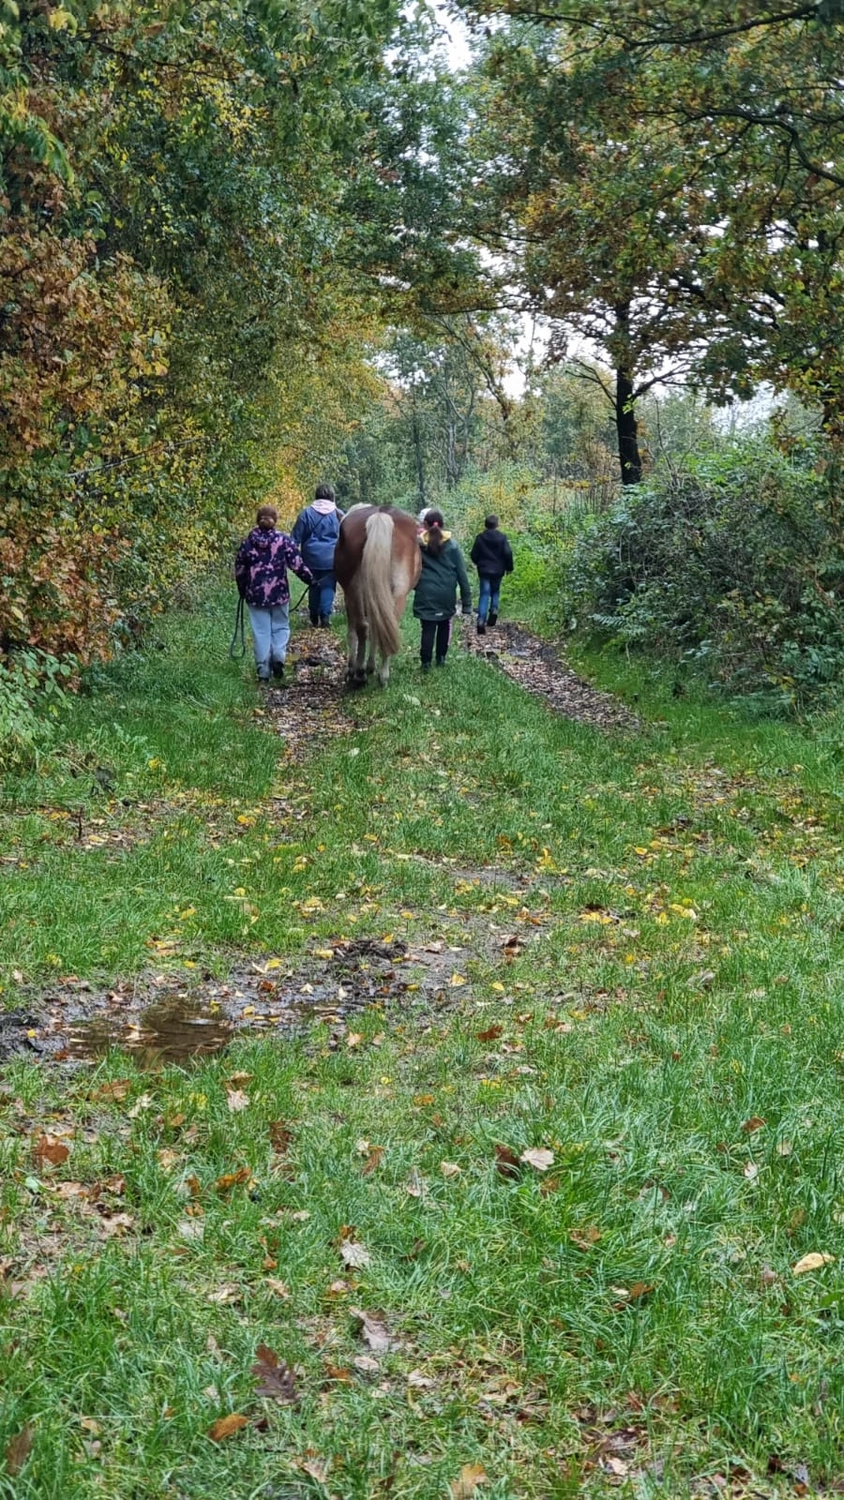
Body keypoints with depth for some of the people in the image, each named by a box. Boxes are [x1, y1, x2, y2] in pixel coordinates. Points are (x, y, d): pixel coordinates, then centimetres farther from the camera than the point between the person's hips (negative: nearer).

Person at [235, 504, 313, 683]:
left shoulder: (247, 543, 0)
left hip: (255, 595, 1)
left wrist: (242, 591, 20)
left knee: (261, 632, 6)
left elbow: (239, 571, 6)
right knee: (281, 627, 14)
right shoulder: (283, 540, -6)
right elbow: (297, 564, -9)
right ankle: (278, 656, -10)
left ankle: (263, 671, 5)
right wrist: (310, 579, 3)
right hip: (279, 594, -1)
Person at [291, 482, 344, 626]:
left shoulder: (306, 513, -3)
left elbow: (296, 537, 0)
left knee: (314, 586, 13)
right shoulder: (338, 514, -2)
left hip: (312, 557, 1)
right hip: (332, 559, -1)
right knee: (328, 586, 4)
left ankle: (314, 617, 20)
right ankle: (325, 614, -8)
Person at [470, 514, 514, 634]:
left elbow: (473, 555, 0)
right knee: (495, 591, 24)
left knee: (484, 595, -2)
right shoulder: (502, 537, -5)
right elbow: (508, 553, -10)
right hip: (498, 570, 0)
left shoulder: (480, 538, -3)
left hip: (484, 570, 0)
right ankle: (494, 608, 2)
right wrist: (509, 567, 4)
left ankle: (481, 620, -16)